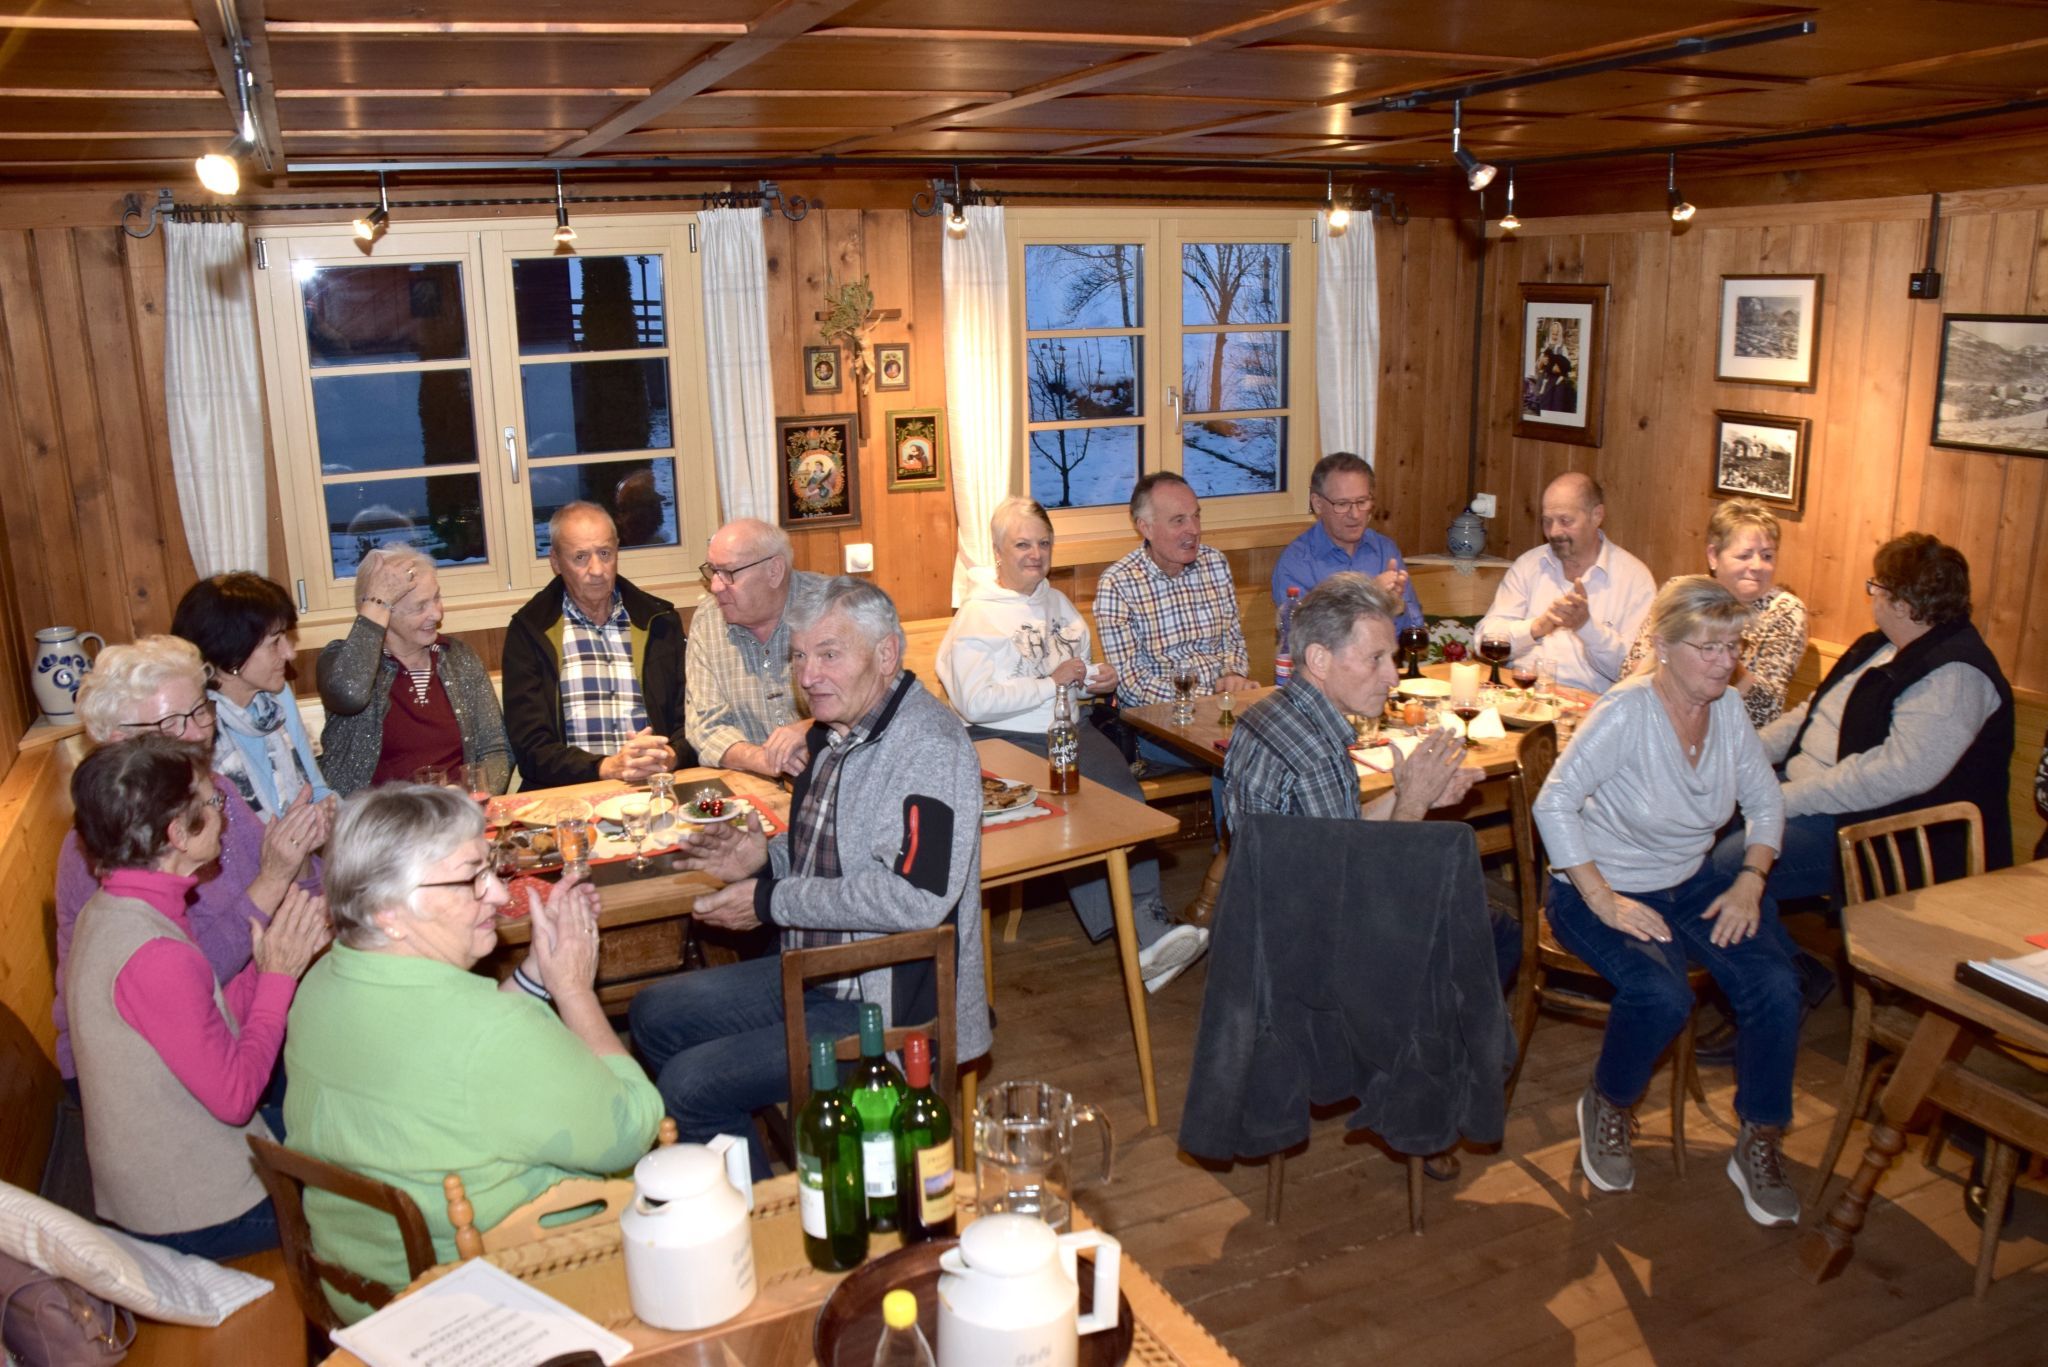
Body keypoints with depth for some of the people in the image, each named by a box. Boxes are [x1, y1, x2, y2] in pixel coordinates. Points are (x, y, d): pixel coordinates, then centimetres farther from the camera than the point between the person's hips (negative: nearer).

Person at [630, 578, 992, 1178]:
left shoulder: (929, 745, -22)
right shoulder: (836, 733, 8)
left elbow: (915, 897, -32)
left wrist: (772, 901, -22)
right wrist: (767, 858, 3)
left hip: (891, 1005, -10)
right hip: (819, 972, 10)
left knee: (690, 1083, -15)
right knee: (653, 1016, 15)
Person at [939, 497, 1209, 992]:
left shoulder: (1058, 603, 21)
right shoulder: (978, 616, -3)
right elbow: (976, 703, -16)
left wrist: (1099, 678, 11)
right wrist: (1051, 683, -13)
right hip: (1006, 742, -6)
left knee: (1124, 788, -25)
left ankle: (1148, 923, -30)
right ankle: (1143, 931, -27)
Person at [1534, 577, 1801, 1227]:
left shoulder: (1728, 708, -1)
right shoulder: (1627, 711, -20)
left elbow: (1765, 801, 11)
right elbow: (1554, 804, -23)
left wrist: (1750, 881, -4)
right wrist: (1602, 901, -25)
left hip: (1690, 884, 6)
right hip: (1603, 887, -6)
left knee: (1776, 984, -18)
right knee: (1661, 995, -31)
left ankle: (1759, 1144, 3)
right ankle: (1607, 1106, 2)